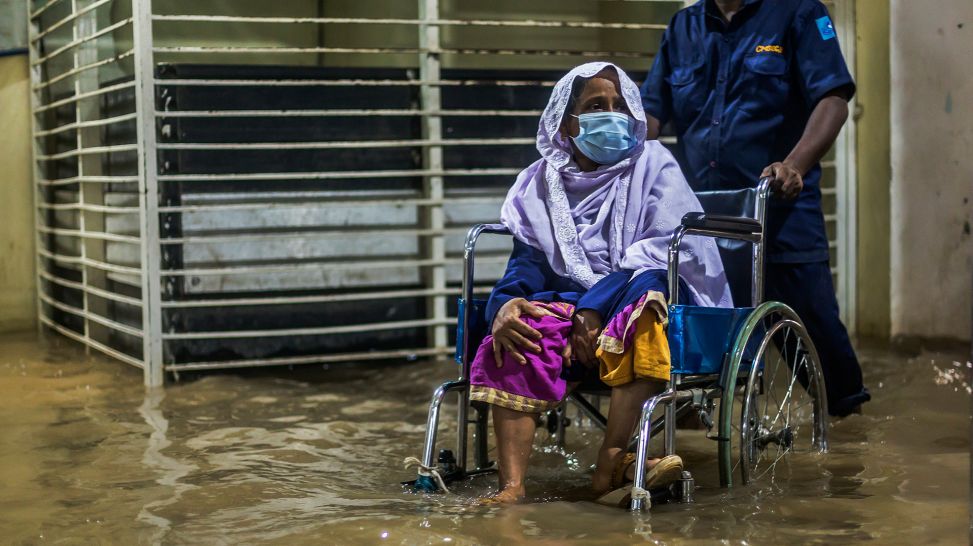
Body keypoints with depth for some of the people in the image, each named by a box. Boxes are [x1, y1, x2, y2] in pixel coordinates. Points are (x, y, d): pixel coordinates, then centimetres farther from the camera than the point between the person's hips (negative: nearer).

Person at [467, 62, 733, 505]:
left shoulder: (653, 165, 5)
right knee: (514, 336, -27)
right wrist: (504, 303, -19)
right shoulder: (542, 181, 14)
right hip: (570, 303, 3)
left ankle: (611, 461, -40)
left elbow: (660, 254, -9)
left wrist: (594, 309, -22)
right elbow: (528, 260, 6)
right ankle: (511, 486, -36)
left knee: (645, 290, -37)